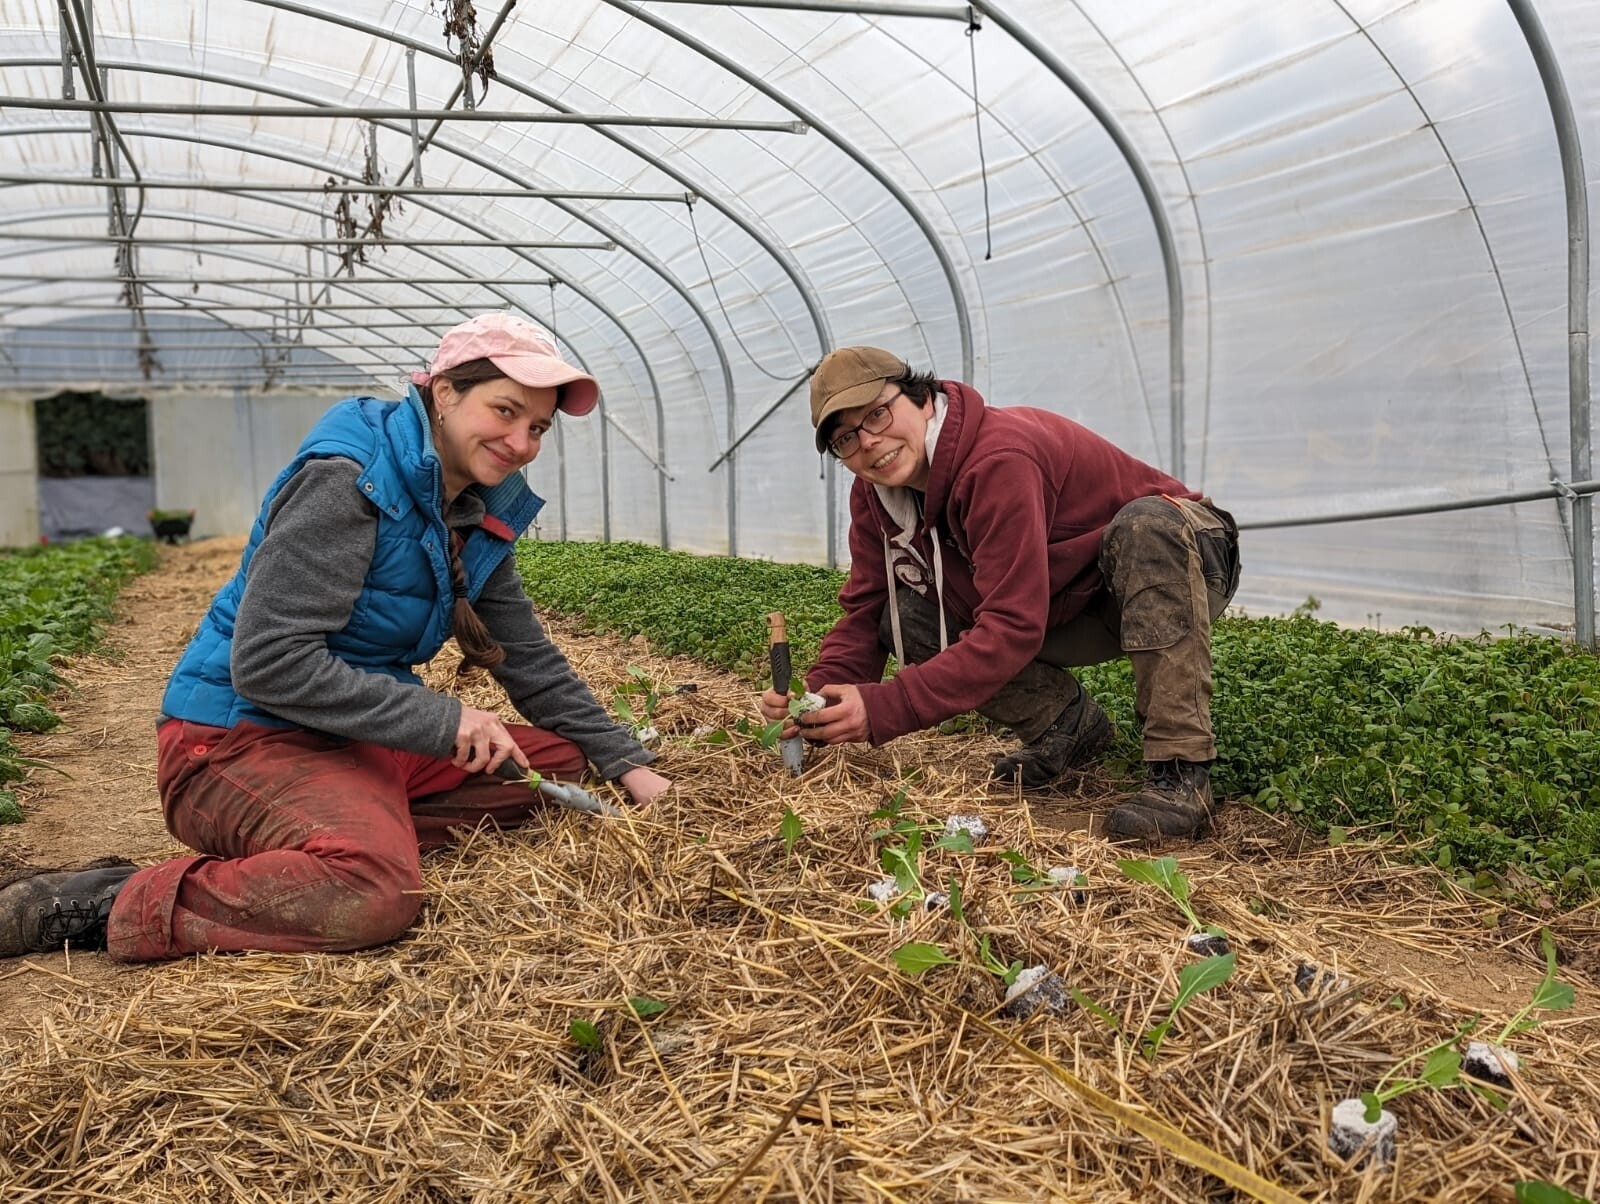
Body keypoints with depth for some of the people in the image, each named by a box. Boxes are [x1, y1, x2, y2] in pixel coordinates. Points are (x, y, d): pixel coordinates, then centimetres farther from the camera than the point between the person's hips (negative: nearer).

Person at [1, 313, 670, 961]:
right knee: (375, 892, -35)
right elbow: (268, 664, -24)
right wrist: (443, 720, -24)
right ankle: (107, 907, -19)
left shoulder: (482, 509, 7)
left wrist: (629, 767, 6)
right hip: (244, 738, -9)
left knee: (560, 760, 1)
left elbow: (531, 662, 13)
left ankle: (369, 828, -9)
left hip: (361, 741, 9)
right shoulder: (348, 482, -19)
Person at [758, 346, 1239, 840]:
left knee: (1146, 524, -41)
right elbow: (865, 610, -6)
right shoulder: (874, 494, -8)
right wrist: (819, 695, -26)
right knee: (906, 618, -12)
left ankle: (1180, 771, -35)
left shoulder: (997, 461, -34)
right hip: (1072, 609, 7)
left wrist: (882, 709, -40)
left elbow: (1013, 626, -37)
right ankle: (1067, 725, 4)